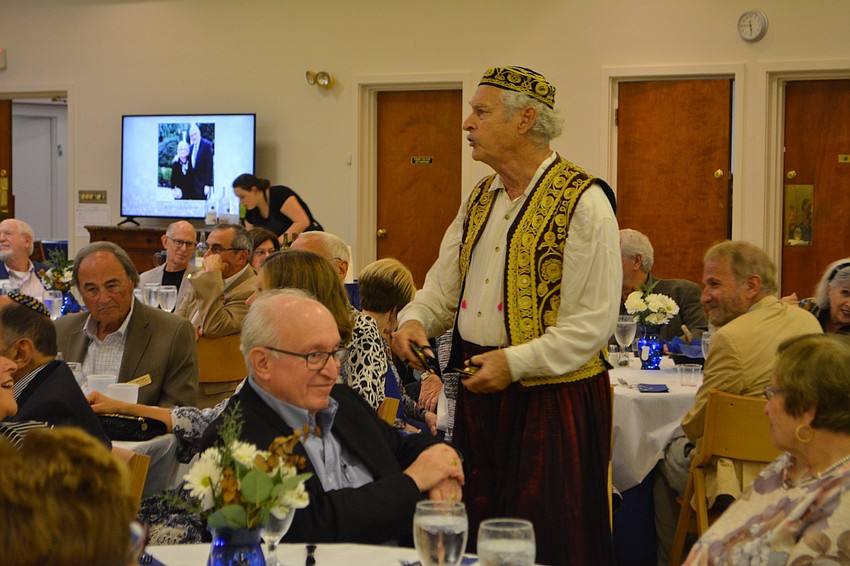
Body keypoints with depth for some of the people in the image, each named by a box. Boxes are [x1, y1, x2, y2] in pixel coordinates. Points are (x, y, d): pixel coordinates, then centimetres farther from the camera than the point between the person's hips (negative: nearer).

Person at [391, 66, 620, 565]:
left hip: (552, 396, -7)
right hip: (480, 391, 7)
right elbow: (444, 284, 17)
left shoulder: (583, 202, -12)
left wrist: (516, 362, -21)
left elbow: (594, 322, -16)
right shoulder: (480, 199, 12)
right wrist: (415, 320, -4)